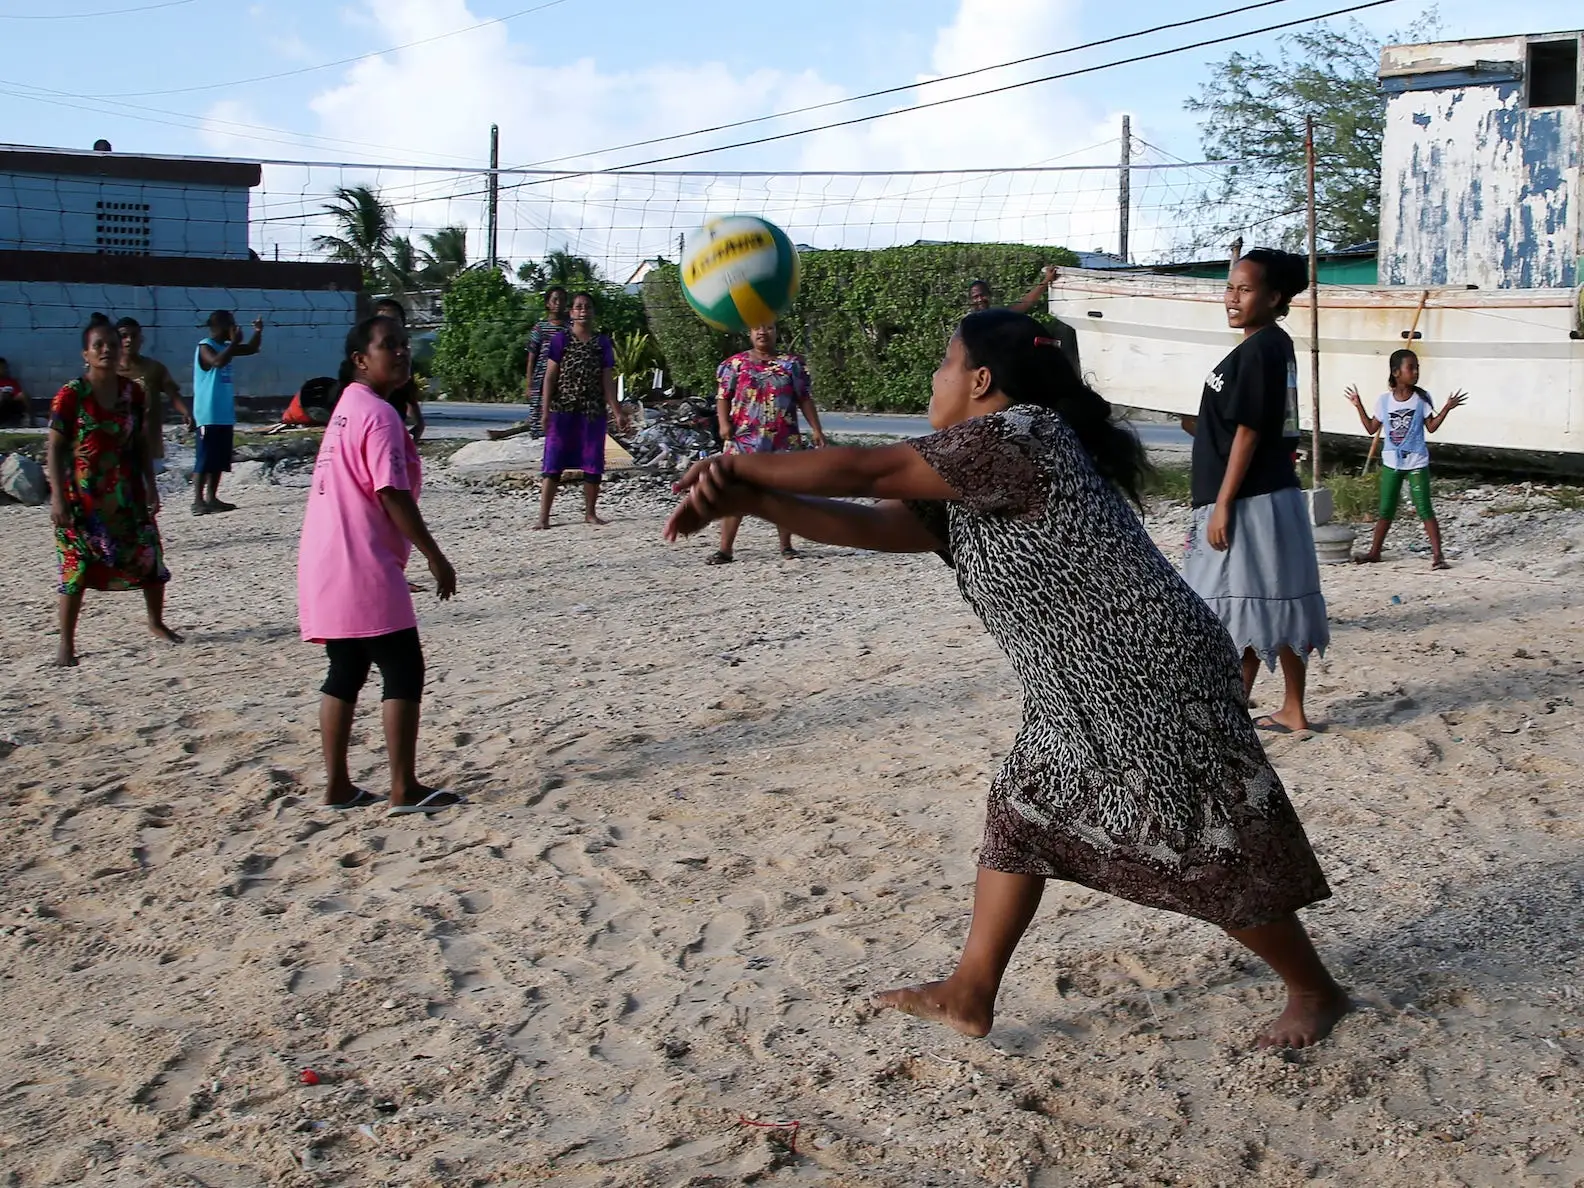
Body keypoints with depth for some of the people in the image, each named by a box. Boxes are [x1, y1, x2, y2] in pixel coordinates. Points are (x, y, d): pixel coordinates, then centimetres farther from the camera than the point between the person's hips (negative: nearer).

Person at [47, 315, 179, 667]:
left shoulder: (132, 393, 3)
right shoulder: (70, 396, -10)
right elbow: (55, 448, -8)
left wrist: (150, 486, 7)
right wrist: (58, 497, -13)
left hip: (127, 494, 4)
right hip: (83, 496, -4)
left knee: (149, 558, 6)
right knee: (78, 566, -2)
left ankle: (156, 623, 27)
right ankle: (66, 643, 8)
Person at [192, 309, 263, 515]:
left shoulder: (225, 347, 14)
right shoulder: (205, 347, -11)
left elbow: (252, 349, 24)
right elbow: (218, 361, -32)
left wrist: (258, 332, 6)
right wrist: (234, 342, -24)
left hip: (225, 414, 9)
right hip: (209, 415, -9)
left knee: (220, 459, 11)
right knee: (205, 459, -9)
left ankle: (211, 498, 16)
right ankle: (198, 501, -9)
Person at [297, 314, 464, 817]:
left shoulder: (348, 408, 17)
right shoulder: (379, 414, -13)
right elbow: (392, 495, -19)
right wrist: (436, 557, -13)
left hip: (327, 566, 10)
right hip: (364, 568, -10)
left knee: (346, 672, 13)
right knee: (404, 673, -3)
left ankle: (337, 785, 16)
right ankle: (404, 789, 0)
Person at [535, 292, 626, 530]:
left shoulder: (602, 343, 7)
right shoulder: (561, 340, 1)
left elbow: (607, 380, 7)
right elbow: (550, 376, -1)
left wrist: (615, 411, 0)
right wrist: (545, 410, -8)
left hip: (594, 412, 3)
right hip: (563, 410, -2)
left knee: (593, 464, 6)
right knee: (553, 462, -5)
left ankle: (590, 512, 18)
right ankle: (544, 516, -6)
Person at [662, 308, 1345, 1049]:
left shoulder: (1023, 434, -18)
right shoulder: (964, 496, 10)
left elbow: (867, 472, -17)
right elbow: (870, 525, 3)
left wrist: (742, 466, -7)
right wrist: (752, 501, -7)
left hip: (1152, 684, -10)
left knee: (1209, 850, 2)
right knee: (1021, 816, 11)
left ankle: (1314, 990, 23)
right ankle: (970, 995, 20)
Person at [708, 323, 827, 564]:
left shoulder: (792, 363, 9)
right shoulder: (736, 363, 7)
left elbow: (804, 398, 8)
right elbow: (723, 396, 5)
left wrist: (816, 429, 1)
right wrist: (724, 423, -11)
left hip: (784, 439, 1)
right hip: (744, 438, -1)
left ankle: (786, 545, 16)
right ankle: (724, 549, -5)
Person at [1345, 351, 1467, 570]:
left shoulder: (1422, 398, -6)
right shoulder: (1384, 400, -2)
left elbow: (1431, 427, -2)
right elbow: (1372, 429, 5)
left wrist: (1447, 408, -12)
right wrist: (1359, 406, 0)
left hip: (1417, 463, -2)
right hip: (1391, 463, 2)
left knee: (1424, 509, -6)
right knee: (1386, 510, 10)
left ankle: (1437, 555, -4)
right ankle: (1374, 551, 22)